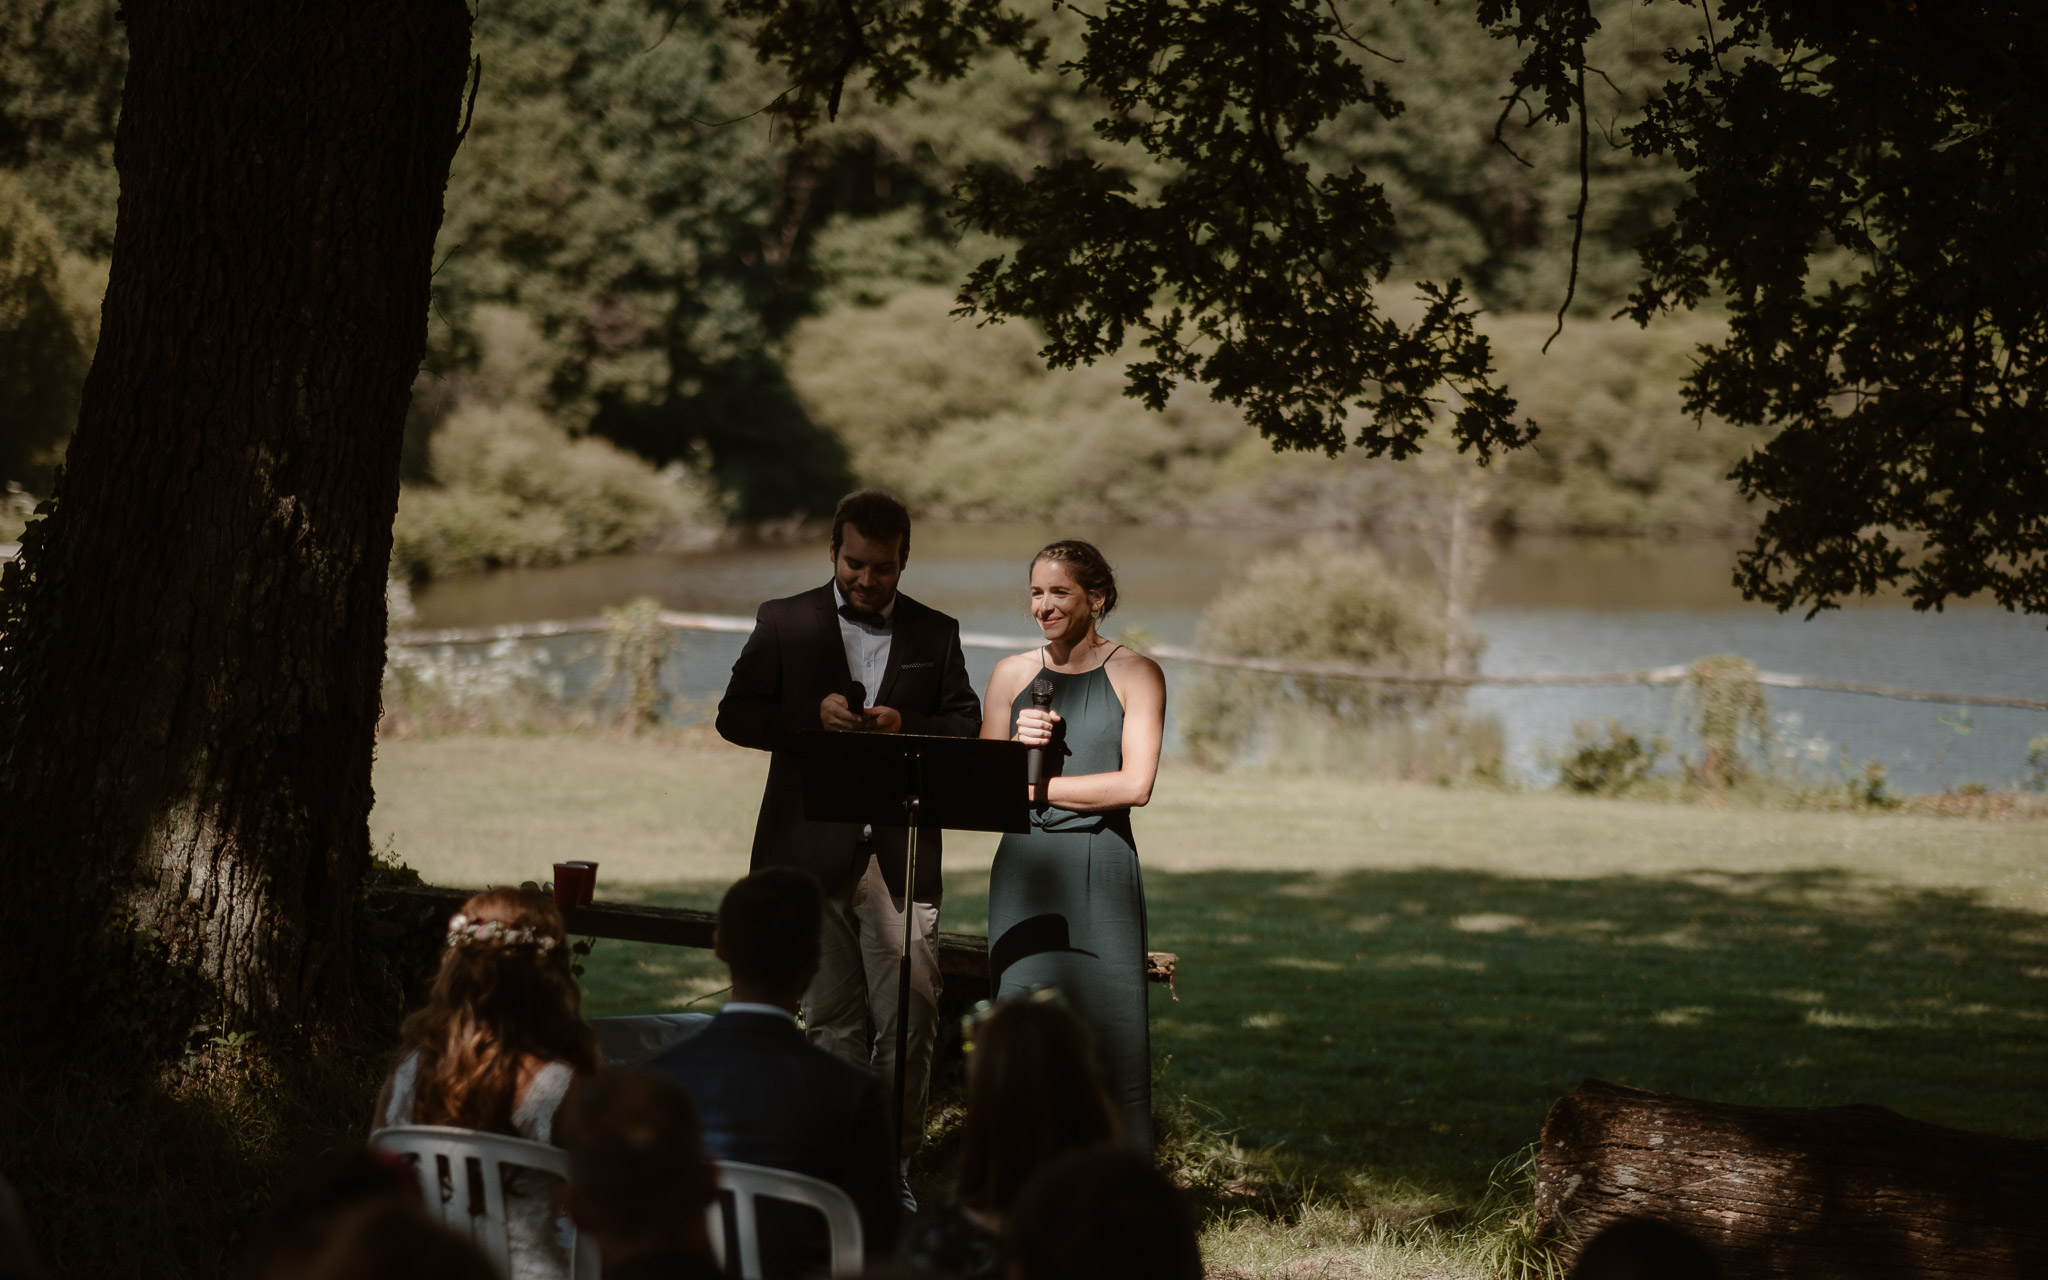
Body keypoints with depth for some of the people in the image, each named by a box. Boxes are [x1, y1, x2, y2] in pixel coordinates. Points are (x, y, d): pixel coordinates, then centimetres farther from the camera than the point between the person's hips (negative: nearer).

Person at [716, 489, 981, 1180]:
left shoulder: (936, 633, 11)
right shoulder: (784, 623, 7)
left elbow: (968, 728, 8)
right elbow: (735, 716, 4)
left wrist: (904, 725, -11)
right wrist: (812, 715, -13)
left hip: (902, 854, 0)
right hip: (812, 854, 0)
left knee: (909, 1019, -7)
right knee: (832, 1022, 6)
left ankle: (894, 1169, 3)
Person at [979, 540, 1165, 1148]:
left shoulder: (1135, 675, 3)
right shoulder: (1012, 674, 12)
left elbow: (1135, 784, -7)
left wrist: (1035, 787, -5)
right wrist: (1021, 745, -9)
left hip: (1102, 871, -2)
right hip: (1024, 869, 3)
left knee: (1108, 1030, -5)